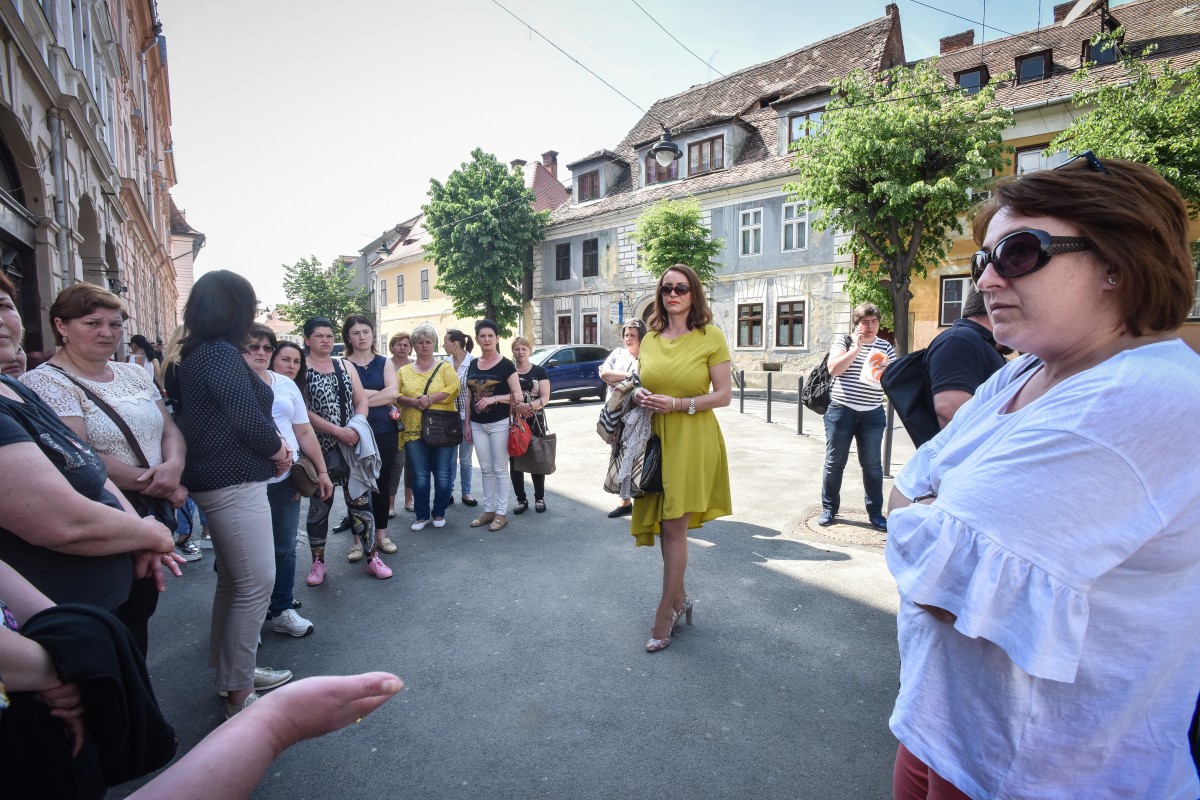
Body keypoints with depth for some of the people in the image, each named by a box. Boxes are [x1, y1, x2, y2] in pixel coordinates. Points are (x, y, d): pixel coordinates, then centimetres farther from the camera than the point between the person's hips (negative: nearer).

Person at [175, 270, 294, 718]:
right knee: (256, 584, -3)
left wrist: (271, 441, 1)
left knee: (233, 581, 19)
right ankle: (239, 694, 9)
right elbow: (247, 418, -21)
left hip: (219, 480, 10)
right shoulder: (221, 353, -17)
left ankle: (232, 673, 33)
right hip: (235, 484, -10)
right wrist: (278, 450, -4)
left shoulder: (199, 353, 13)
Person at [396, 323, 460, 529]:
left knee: (443, 474, 3)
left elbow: (454, 388, -9)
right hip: (414, 430, 2)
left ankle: (439, 513, 20)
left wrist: (431, 399, -19)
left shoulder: (444, 367, 6)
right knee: (419, 475, 6)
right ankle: (422, 516, 19)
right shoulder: (404, 371, 13)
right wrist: (413, 401, -14)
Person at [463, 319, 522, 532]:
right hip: (477, 424, 5)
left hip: (499, 424, -5)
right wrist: (467, 424, 9)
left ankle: (501, 513, 13)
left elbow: (518, 395, -10)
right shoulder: (473, 365, 9)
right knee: (486, 470, 13)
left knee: (499, 470, 2)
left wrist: (494, 398, -21)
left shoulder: (505, 365, -7)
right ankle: (488, 510, 23)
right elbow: (469, 397, 13)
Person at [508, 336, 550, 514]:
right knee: (515, 461, 3)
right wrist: (516, 406, -15)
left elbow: (545, 397, -4)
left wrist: (529, 405, -22)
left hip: (535, 422, -1)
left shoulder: (539, 371, 3)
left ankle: (539, 498, 18)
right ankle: (521, 499, 16)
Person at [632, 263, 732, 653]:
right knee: (663, 525, 12)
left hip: (693, 441, -5)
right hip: (656, 438, 5)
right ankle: (679, 598, 33)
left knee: (675, 527, -1)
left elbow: (724, 395, -7)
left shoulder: (711, 336, -4)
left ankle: (665, 614, 16)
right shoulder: (649, 340, 10)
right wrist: (640, 396, -3)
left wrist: (677, 404, -17)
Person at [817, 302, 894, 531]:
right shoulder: (843, 341, 2)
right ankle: (829, 508, 18)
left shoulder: (885, 347, 9)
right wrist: (857, 347, -16)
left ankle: (875, 512, 19)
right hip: (841, 411, -2)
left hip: (872, 415, 2)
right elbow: (833, 369, -13)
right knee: (834, 462, 5)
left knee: (872, 465, 8)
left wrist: (886, 373, -12)